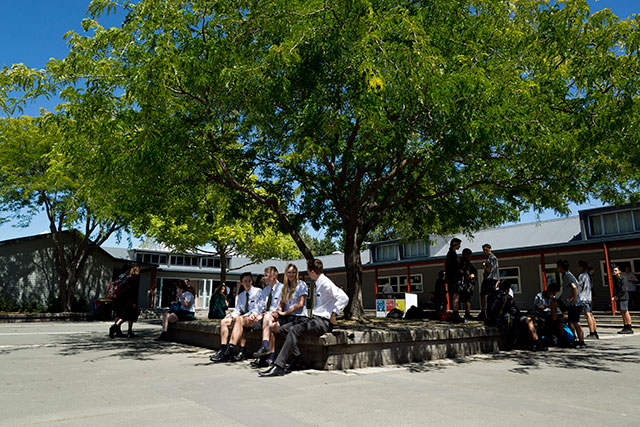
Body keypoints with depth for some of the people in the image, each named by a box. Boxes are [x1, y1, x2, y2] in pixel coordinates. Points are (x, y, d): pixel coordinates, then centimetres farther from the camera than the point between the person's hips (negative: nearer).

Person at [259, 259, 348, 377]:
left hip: (323, 322, -10)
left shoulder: (325, 283, -14)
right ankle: (296, 357, 0)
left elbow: (344, 298, -24)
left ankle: (278, 367, -29)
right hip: (315, 319, 10)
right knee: (284, 328, 4)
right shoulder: (318, 284, 15)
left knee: (294, 330, -27)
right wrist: (312, 314, 13)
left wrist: (334, 314, -24)